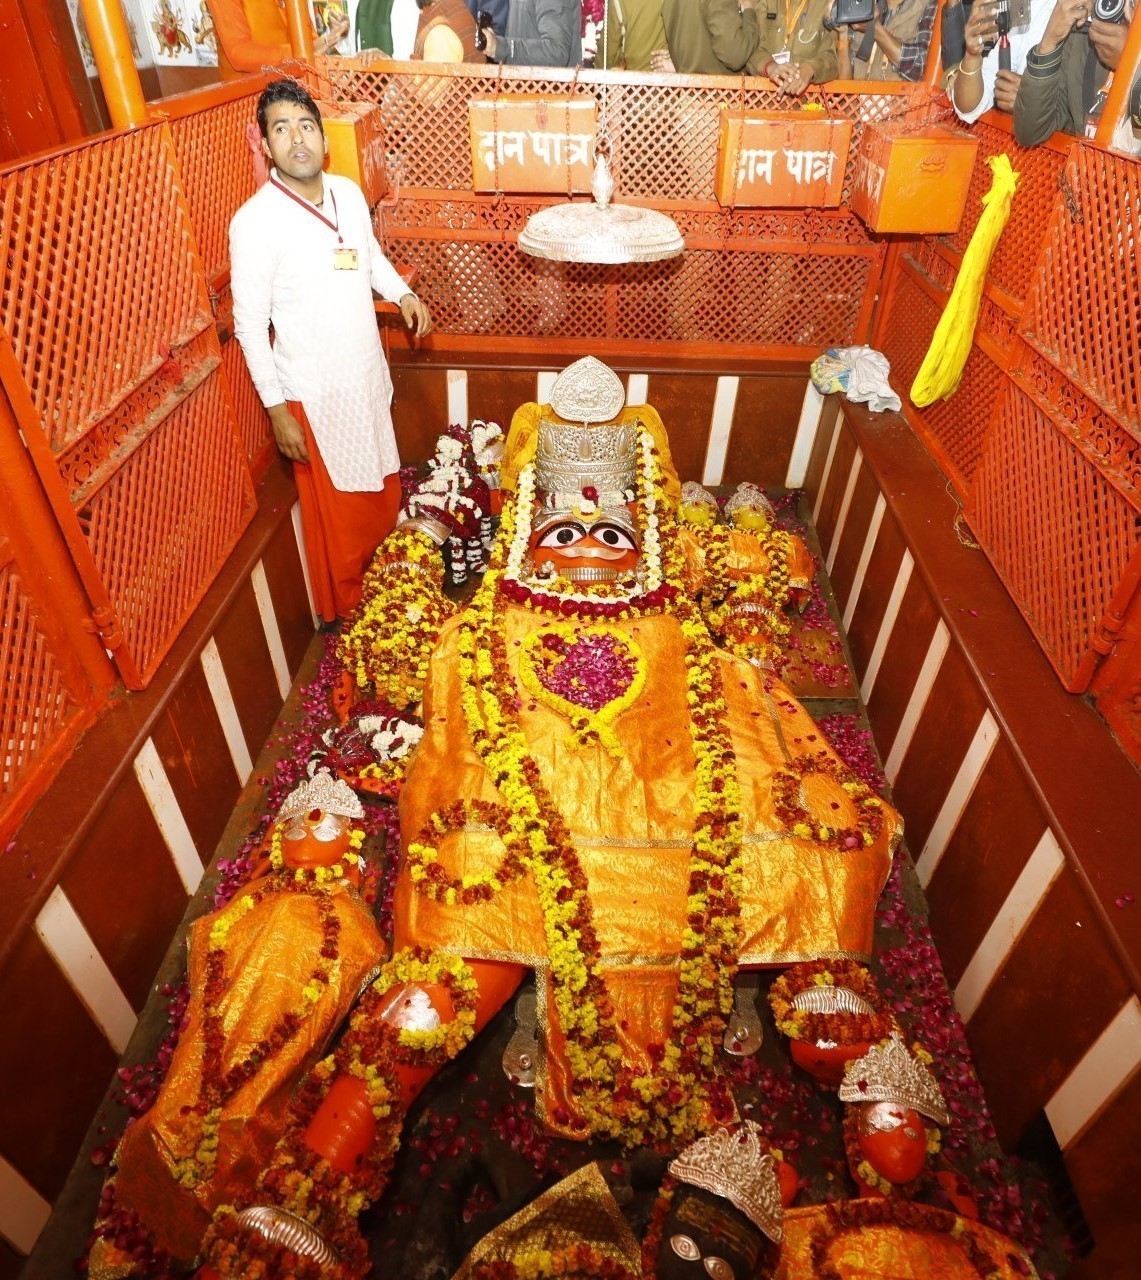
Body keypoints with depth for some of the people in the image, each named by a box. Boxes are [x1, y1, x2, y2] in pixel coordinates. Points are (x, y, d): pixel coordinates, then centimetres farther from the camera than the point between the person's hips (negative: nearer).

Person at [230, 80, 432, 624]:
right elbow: (250, 324, -15)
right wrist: (277, 409, -16)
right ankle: (346, 616, 28)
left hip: (368, 376, 7)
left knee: (383, 494, 21)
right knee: (338, 517, 7)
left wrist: (402, 294, 1)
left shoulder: (348, 193, 0)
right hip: (316, 394, -6)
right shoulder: (254, 221, -18)